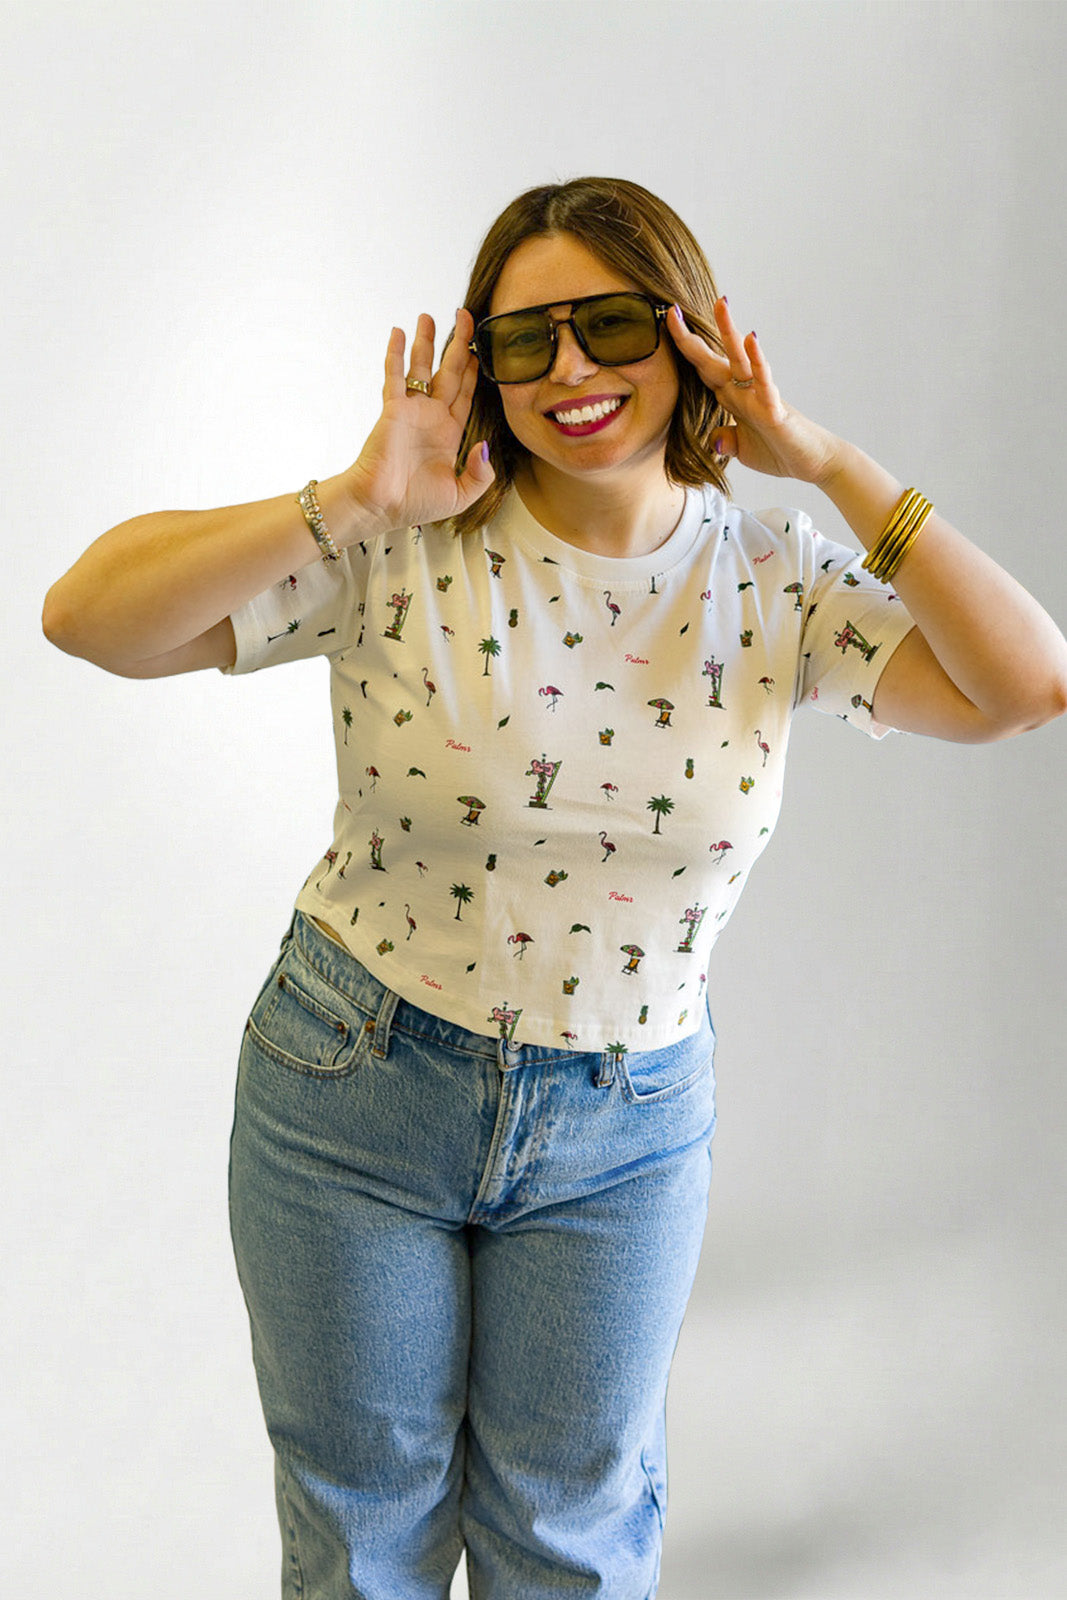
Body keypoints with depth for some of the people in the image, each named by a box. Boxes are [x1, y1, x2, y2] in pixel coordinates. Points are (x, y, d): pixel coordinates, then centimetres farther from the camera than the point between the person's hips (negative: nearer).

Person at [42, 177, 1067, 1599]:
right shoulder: (402, 553, -14)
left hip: (625, 1128, 1)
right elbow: (88, 618, -21)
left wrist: (827, 462, -18)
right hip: (354, 1096, -1)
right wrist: (353, 499, -29)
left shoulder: (775, 581, -6)